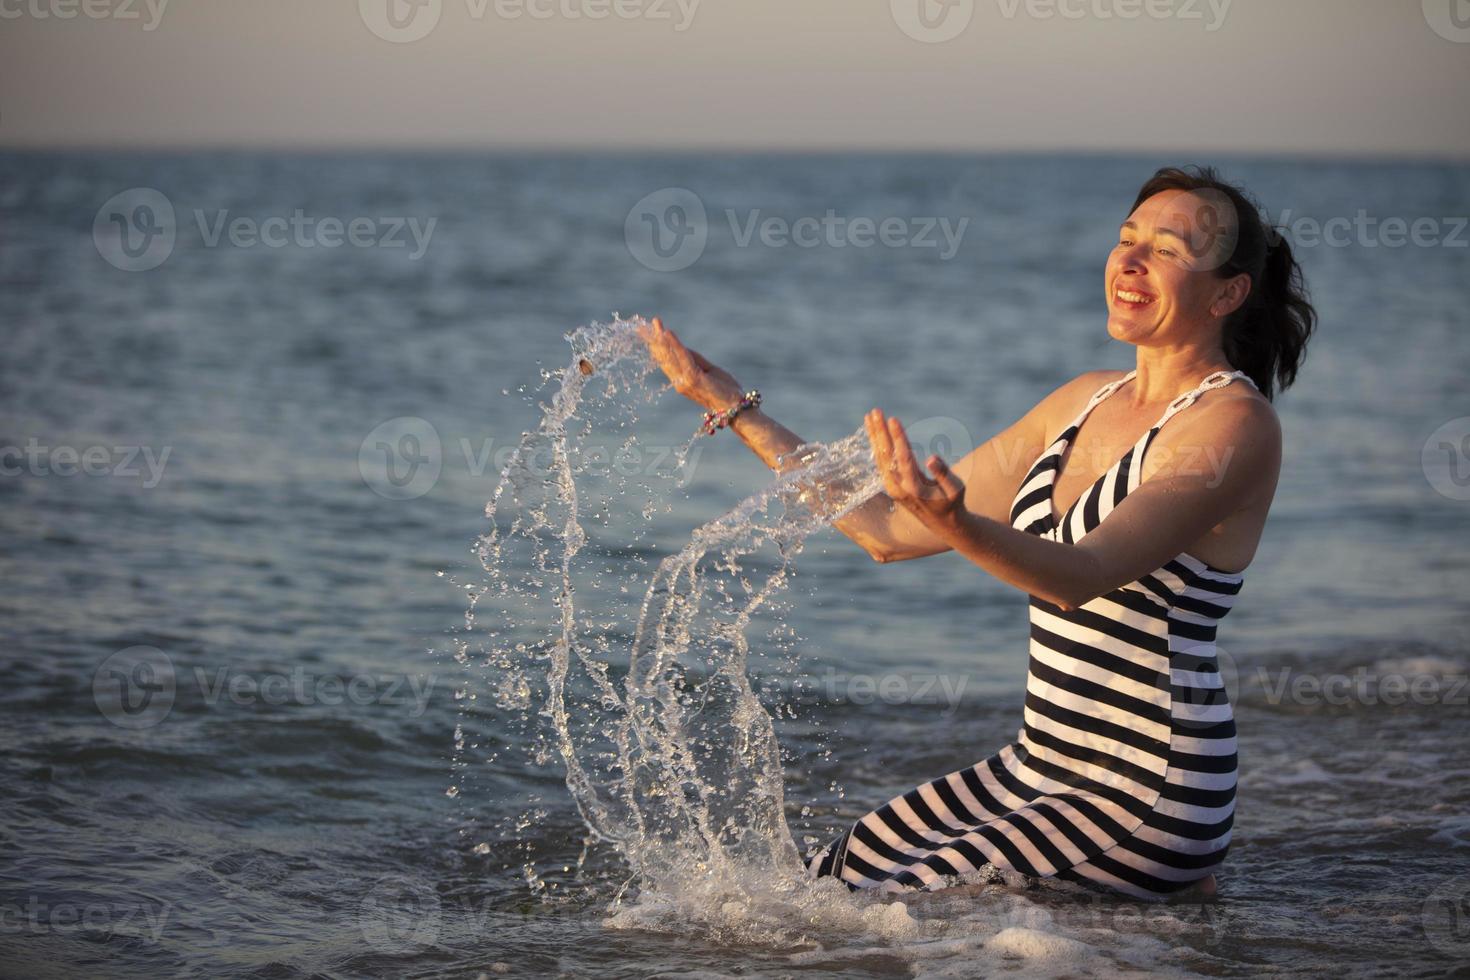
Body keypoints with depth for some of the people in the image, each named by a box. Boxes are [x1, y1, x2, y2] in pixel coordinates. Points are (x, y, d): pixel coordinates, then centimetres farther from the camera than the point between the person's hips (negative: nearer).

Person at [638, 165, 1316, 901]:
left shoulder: (1236, 424, -14)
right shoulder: (1086, 400, 10)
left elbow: (1084, 575, -29)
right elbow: (889, 531, 10)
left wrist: (957, 525, -48)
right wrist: (732, 406, 9)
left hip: (1142, 804, -9)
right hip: (1040, 767, 9)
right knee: (828, 876, 13)